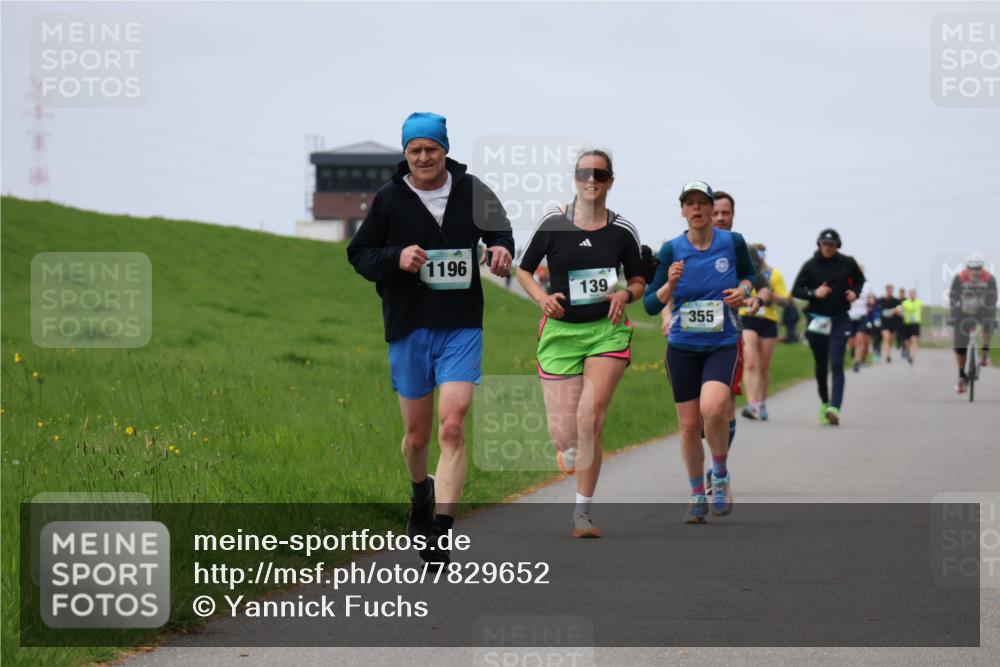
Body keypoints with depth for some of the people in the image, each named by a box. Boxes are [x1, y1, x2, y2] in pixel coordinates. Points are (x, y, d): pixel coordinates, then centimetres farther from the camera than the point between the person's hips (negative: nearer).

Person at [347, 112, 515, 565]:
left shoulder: (471, 192, 1)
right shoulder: (389, 199, -1)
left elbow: (499, 229, 20)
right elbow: (358, 255, 4)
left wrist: (502, 249, -3)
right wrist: (396, 258, -15)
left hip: (461, 328, -1)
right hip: (408, 329, 1)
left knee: (452, 429, -15)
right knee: (417, 434, 11)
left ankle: (439, 538, -18)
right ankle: (421, 492, 45)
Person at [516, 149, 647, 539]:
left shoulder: (623, 230, 2)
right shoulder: (553, 224, 0)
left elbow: (638, 281, 14)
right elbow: (523, 270, 10)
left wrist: (625, 295, -8)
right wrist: (542, 298, -8)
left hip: (608, 330, 0)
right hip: (561, 330, 1)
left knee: (590, 418, -19)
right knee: (563, 436, -4)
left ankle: (582, 513, -9)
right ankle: (570, 447, 38)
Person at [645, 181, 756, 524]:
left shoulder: (733, 242, -4)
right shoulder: (671, 250, -5)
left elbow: (748, 274, 16)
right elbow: (650, 304, -2)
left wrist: (743, 289, -6)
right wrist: (670, 284, -21)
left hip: (723, 345, -1)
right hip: (682, 348, 1)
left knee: (713, 409, -26)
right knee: (689, 425, 3)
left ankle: (720, 476, -1)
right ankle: (697, 496, 24)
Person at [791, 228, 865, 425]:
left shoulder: (847, 263, 2)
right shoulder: (810, 266, -1)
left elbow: (860, 279, 20)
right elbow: (796, 291, 0)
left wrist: (854, 292, 0)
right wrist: (813, 293, -17)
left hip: (840, 321, -1)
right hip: (817, 320, 1)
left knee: (836, 365, -14)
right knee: (821, 366, 11)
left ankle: (835, 408, -24)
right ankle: (824, 403, 30)